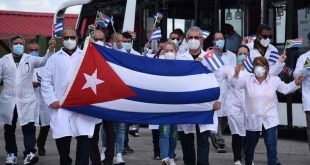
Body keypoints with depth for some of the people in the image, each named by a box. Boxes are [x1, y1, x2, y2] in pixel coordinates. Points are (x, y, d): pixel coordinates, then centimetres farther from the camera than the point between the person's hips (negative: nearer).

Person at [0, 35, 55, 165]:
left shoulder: (30, 59, 2)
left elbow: (44, 61, -13)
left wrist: (50, 49, -32)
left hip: (27, 100, -1)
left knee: (29, 127, -12)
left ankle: (29, 154, -17)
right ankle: (11, 154, 23)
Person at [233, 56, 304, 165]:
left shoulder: (274, 80, 0)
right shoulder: (247, 80, -3)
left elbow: (285, 89, 7)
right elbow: (236, 85, -7)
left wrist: (296, 83, -10)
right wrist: (236, 74, -25)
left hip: (270, 120, -1)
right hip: (253, 120, 1)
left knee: (271, 146, -7)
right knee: (250, 146, 18)